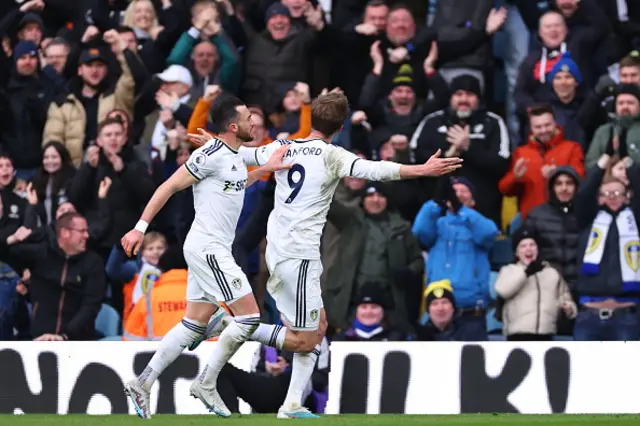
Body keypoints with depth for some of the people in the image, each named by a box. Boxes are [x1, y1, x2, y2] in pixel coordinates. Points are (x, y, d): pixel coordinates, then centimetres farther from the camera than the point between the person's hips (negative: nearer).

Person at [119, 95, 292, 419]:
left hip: (215, 250, 10)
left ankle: (142, 384, 12)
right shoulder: (210, 155, -16)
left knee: (194, 325, 10)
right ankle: (207, 384, 0)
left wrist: (265, 169, 21)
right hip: (207, 247, -10)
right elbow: (170, 186, -14)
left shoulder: (234, 155, 12)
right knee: (249, 316, -9)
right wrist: (141, 227, -16)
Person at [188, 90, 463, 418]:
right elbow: (374, 170, -26)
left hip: (275, 252, 8)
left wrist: (212, 144, 45)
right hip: (299, 256, -8)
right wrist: (423, 170, -31)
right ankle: (234, 326, -8)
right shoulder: (331, 156, -10)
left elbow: (242, 153, 25)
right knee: (304, 341, -1)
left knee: (318, 327, 16)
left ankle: (292, 405, 11)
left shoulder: (283, 149, 8)